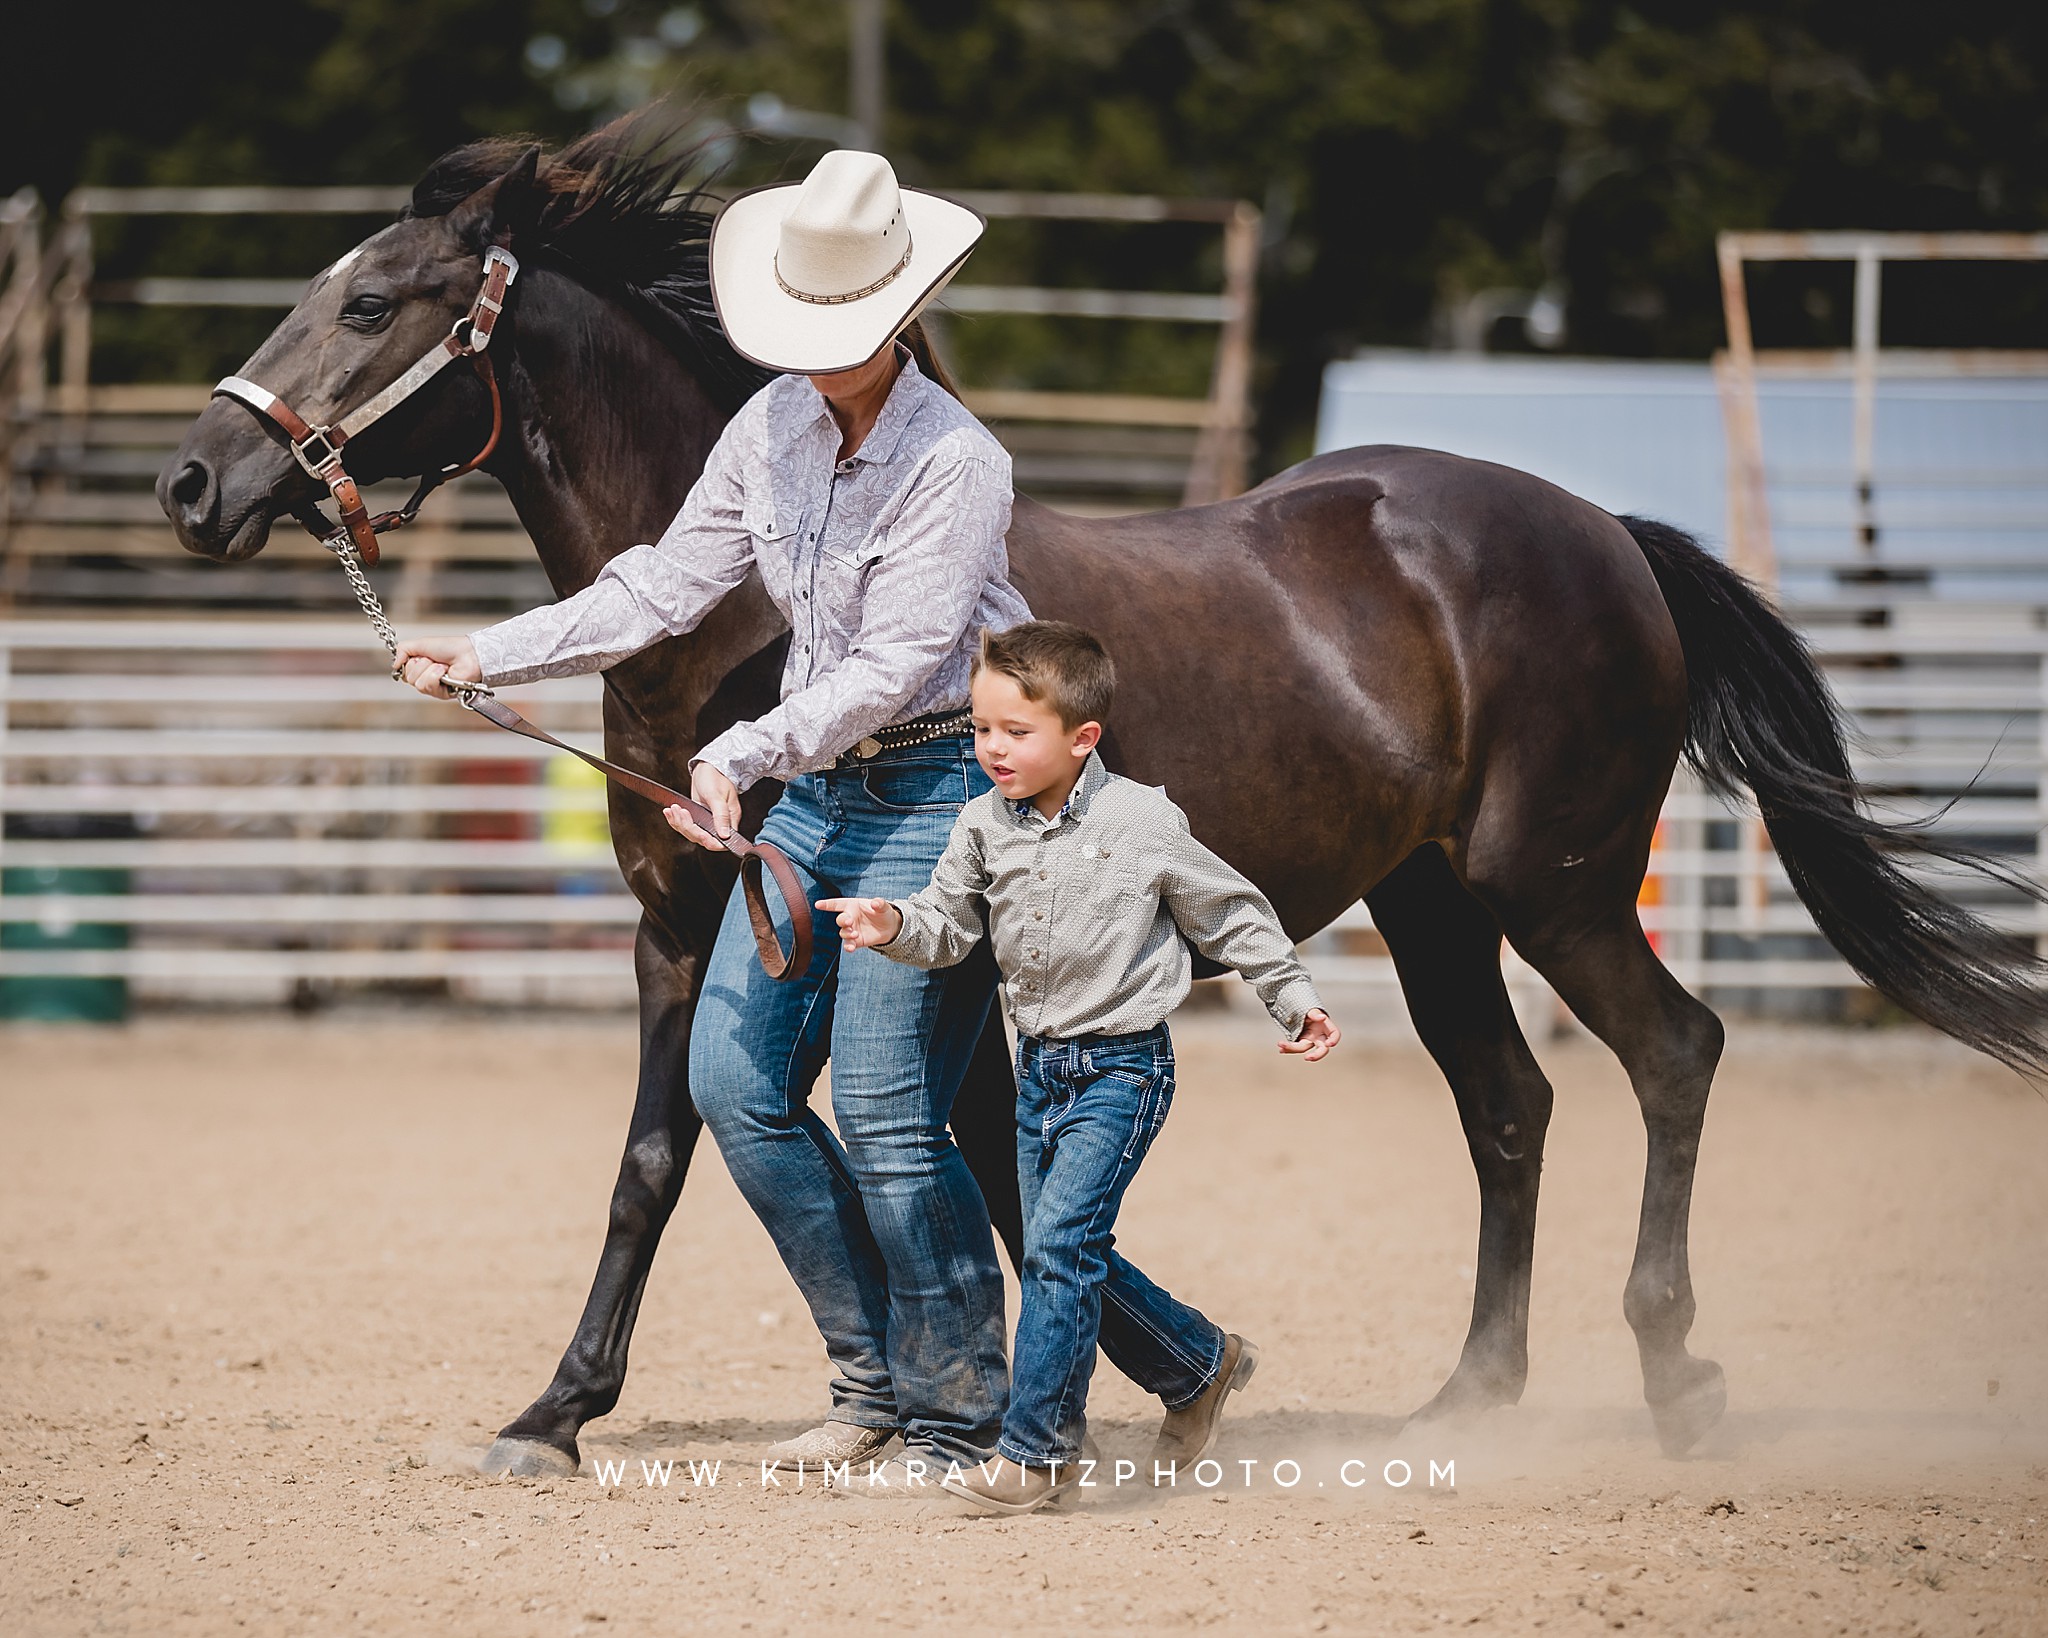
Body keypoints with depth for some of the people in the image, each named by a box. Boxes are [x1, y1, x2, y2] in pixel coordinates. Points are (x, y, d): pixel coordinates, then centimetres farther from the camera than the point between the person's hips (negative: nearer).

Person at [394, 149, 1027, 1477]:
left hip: (936, 793, -8)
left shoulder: (956, 465, -18)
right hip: (813, 789, 8)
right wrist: (489, 658, 3)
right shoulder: (776, 426, 3)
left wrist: (745, 755, -31)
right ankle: (876, 1378, 15)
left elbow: (894, 664, -23)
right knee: (736, 1081, 2)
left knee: (887, 1113, -12)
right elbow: (667, 586, 9)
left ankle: (961, 1418, 2)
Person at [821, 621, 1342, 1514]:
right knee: (1070, 1257, 11)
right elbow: (948, 925, 2)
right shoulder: (985, 825, 0)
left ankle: (1034, 1451, -11)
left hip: (1121, 1068, -6)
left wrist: (1293, 1000, 5)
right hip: (1039, 1067, 6)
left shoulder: (1143, 823, -12)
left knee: (1059, 1242, -16)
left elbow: (1232, 917, 0)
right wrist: (895, 926, -20)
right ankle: (1203, 1364, 34)